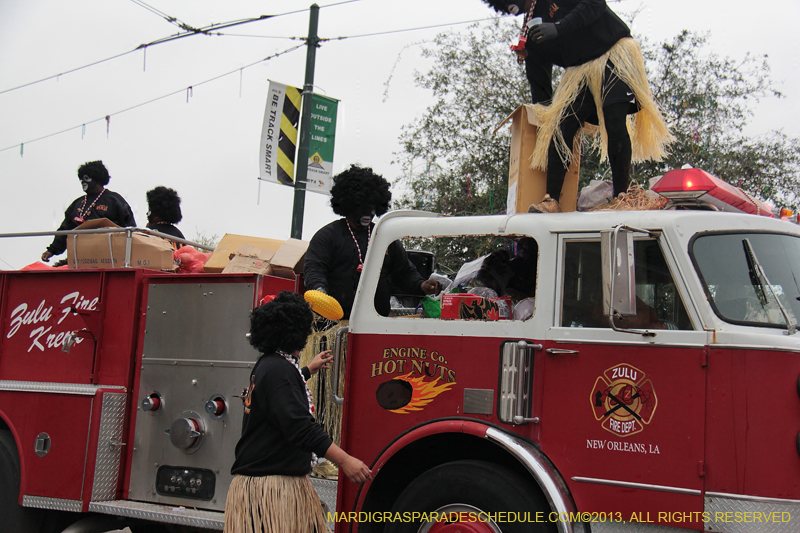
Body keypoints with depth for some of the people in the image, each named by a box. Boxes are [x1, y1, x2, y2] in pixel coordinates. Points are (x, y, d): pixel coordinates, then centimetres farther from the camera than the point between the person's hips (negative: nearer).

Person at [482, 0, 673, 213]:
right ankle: (552, 200, -16)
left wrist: (559, 28, -26)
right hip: (579, 70, 6)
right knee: (561, 125, -12)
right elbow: (537, 78, 14)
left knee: (614, 121, -20)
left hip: (614, 54, -6)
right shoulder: (531, 31, 13)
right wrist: (543, 116, 11)